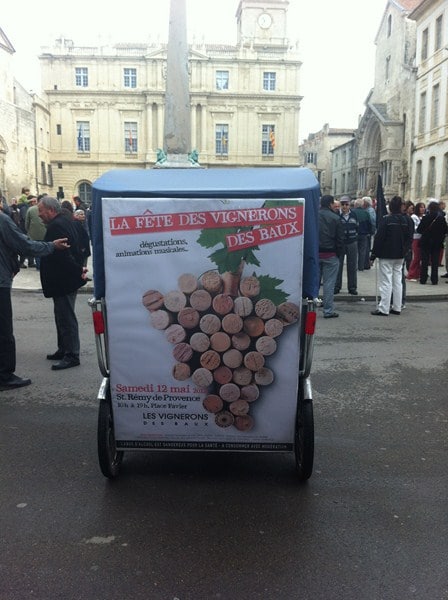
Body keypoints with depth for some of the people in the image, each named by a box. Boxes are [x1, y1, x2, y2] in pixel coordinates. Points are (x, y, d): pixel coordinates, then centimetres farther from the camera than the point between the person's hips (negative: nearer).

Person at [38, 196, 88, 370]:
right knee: (63, 316, 18)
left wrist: (78, 271, -18)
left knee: (66, 318, -4)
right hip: (66, 280, 11)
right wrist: (79, 269, 12)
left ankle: (72, 356, 3)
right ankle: (64, 350, 28)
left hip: (63, 281, -11)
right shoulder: (65, 222, 15)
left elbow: (62, 255, -26)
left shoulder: (56, 226, -19)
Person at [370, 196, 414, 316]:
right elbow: (409, 238, 9)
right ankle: (397, 307, 17)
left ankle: (383, 309, -2)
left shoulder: (386, 219, -13)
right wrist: (404, 251, 17)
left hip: (386, 256, -6)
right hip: (400, 256, 6)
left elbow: (378, 238, -12)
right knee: (397, 281, 12)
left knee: (386, 282, -4)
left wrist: (373, 255, -7)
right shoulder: (407, 220, 4)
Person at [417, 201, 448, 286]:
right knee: (435, 262, 7)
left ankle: (423, 279, 7)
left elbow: (419, 230, -10)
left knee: (424, 262, 6)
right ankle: (434, 280, 7)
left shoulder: (425, 218, -12)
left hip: (425, 242, -1)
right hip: (437, 243, 1)